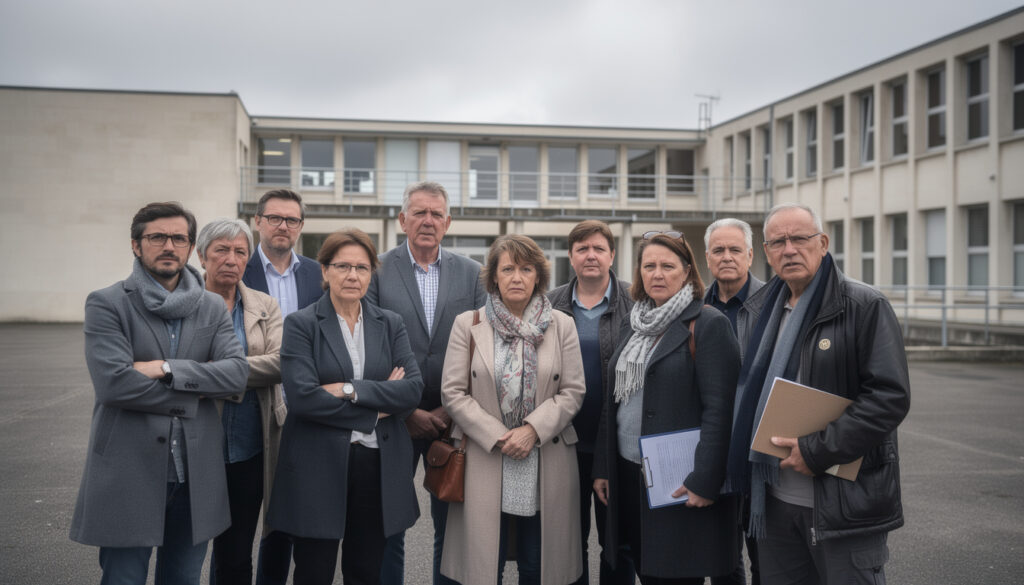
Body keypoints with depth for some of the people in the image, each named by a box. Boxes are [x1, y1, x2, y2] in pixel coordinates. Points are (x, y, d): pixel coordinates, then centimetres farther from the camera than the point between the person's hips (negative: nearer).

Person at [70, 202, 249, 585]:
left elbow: (237, 371, -6)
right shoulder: (106, 304, -3)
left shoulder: (212, 307, 8)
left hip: (197, 476, 4)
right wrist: (196, 392, -10)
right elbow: (113, 382, -17)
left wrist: (167, 369, -17)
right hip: (129, 474, -4)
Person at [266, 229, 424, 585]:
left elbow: (413, 389, -5)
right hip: (318, 465, -3)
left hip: (379, 464, 3)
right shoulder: (300, 324, -3)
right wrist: (374, 411, -12)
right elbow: (302, 396, -15)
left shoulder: (390, 324, 8)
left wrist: (350, 390, -16)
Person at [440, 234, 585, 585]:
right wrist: (497, 437, -10)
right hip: (485, 461, -1)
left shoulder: (561, 326, 6)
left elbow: (573, 391, 2)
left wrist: (533, 430, -12)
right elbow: (452, 392, -1)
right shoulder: (468, 324, 4)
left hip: (546, 463, 1)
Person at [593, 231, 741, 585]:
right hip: (629, 475, 6)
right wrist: (602, 468, 12)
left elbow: (719, 410, -14)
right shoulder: (638, 326, 13)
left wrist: (704, 482, -20)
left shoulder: (708, 325, -8)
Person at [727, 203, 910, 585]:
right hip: (774, 499, 6)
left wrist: (817, 451, -18)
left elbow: (890, 397, -15)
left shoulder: (865, 307, -8)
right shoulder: (757, 312, 12)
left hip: (845, 503, -6)